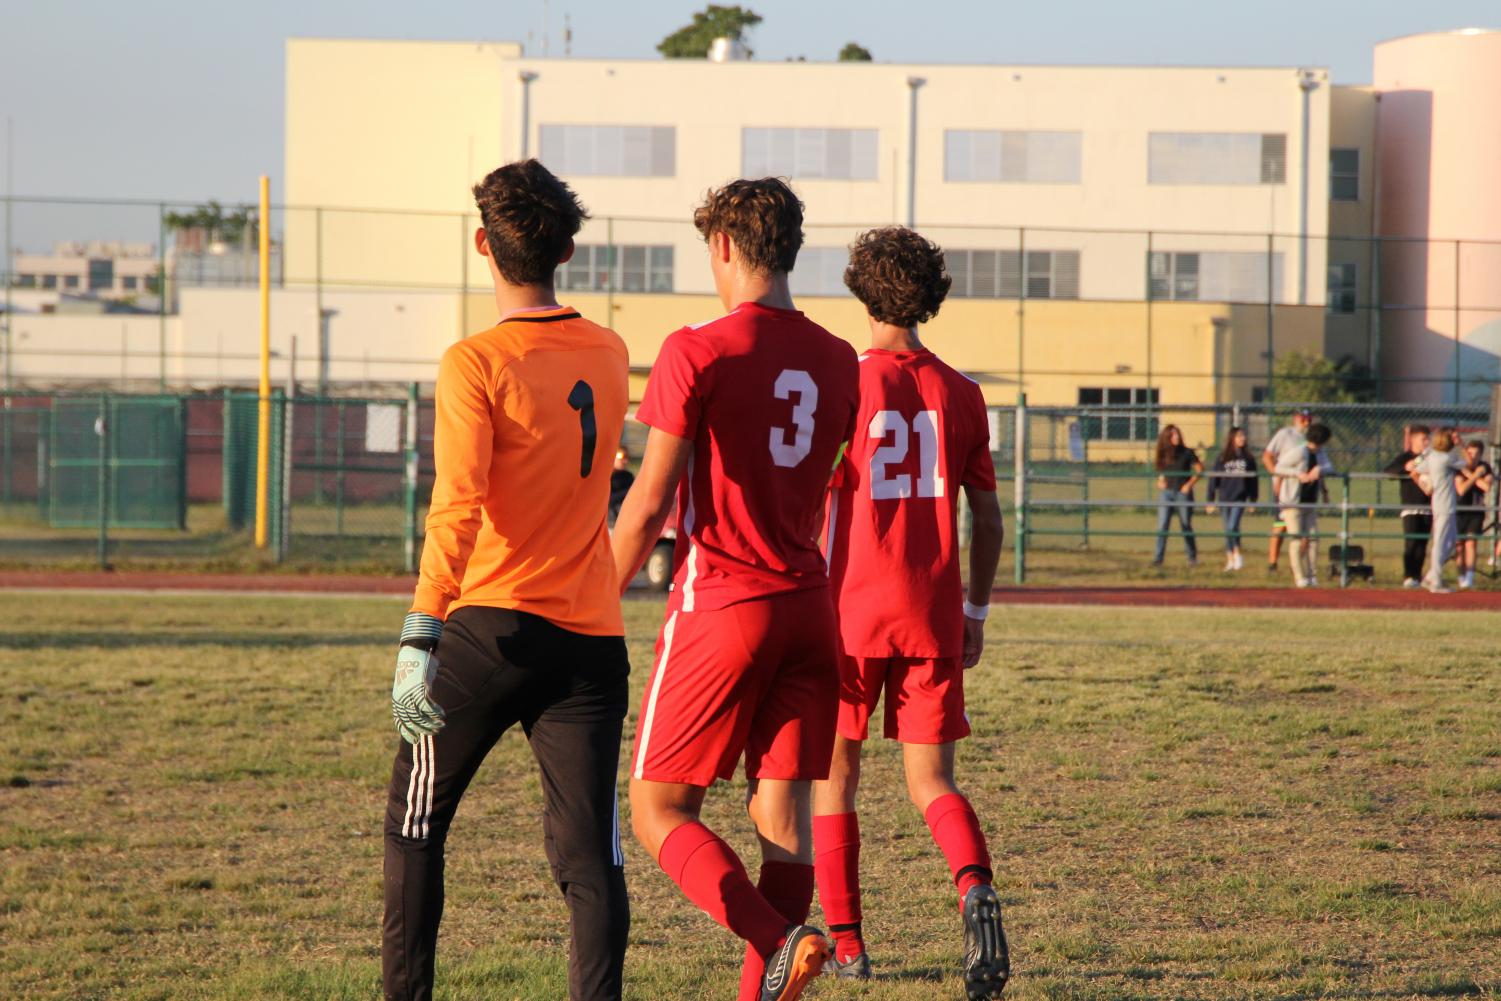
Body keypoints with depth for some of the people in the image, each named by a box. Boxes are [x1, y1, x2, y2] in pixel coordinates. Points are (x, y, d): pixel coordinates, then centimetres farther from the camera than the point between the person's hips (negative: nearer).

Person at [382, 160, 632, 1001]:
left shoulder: (477, 364, -10)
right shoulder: (609, 356, 8)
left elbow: (457, 509, -19)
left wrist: (420, 640, -22)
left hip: (492, 627, -4)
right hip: (591, 638, 4)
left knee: (416, 828, 15)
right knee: (590, 853, -2)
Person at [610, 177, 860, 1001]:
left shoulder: (697, 353, -11)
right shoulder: (836, 361, 8)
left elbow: (650, 503, -11)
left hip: (720, 605, -6)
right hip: (809, 607, 6)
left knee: (658, 811, 1)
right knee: (783, 813, 6)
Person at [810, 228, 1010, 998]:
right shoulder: (959, 394, 6)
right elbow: (987, 515, 9)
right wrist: (976, 611, 19)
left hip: (850, 611, -3)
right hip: (933, 614, 3)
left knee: (833, 774, 13)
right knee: (931, 781, 6)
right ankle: (975, 887, -23)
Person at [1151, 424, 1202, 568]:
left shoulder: (1187, 452, -2)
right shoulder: (1164, 454, 8)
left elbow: (1200, 470, 0)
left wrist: (1189, 484, -8)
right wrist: (1160, 481, 3)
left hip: (1183, 493, -2)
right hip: (1166, 493, 2)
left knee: (1186, 527, 5)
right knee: (1162, 526, -7)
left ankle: (1193, 557, 19)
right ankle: (1158, 558, -8)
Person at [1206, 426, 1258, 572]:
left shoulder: (1248, 458, 4)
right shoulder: (1222, 458, 2)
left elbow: (1254, 479, 8)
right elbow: (1214, 479, 3)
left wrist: (1253, 500, 5)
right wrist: (1211, 501, 0)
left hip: (1240, 499, -1)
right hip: (1224, 499, 1)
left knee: (1233, 527, -16)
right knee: (1228, 530, 6)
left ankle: (1237, 554, 2)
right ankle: (1230, 560, 15)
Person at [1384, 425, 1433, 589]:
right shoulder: (1405, 457, 0)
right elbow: (1386, 471, -12)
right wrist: (1405, 468, -24)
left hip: (1427, 507, 5)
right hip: (1410, 507, -5)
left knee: (1422, 544, 4)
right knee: (1410, 543, -11)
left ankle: (1417, 577, 9)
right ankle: (1408, 576, -10)